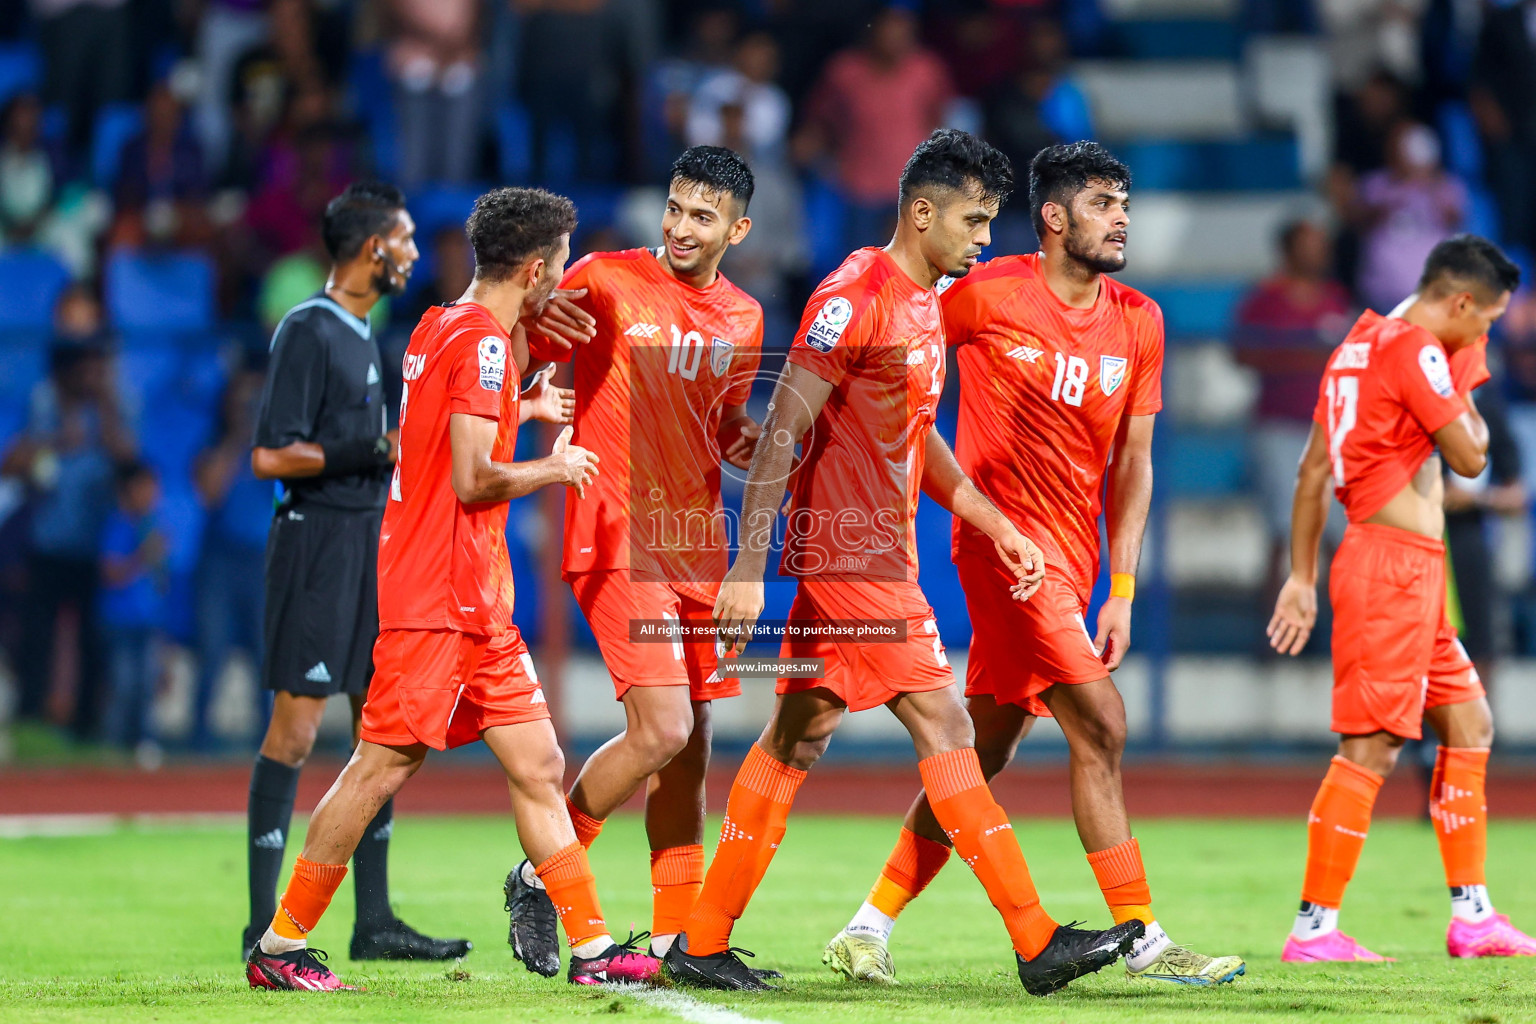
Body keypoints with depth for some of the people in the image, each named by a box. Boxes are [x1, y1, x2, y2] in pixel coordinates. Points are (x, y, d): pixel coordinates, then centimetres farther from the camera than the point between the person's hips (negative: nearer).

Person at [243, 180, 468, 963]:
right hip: (316, 543, -9)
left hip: (367, 546, 9)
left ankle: (373, 922, 12)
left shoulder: (360, 333, 16)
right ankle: (264, 924, -5)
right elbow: (269, 456, -17)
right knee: (295, 729, -8)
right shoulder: (307, 332, -12)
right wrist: (375, 449, -19)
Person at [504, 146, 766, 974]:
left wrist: (760, 440, 0)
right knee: (661, 730, -17)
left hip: (698, 547, 6)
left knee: (690, 748, 6)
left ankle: (678, 936, 13)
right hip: (619, 539, -6)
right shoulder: (606, 282, -5)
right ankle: (542, 876, 1)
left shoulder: (742, 320, 11)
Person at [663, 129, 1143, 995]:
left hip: (875, 556, 10)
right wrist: (749, 567, -22)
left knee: (797, 741, 10)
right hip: (857, 557, -10)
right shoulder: (857, 297, -15)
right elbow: (782, 431, -18)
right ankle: (1037, 941, -7)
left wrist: (997, 526, 21)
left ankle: (703, 943, 12)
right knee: (944, 728, -8)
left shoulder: (925, 301, 15)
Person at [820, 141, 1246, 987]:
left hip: (1073, 558, 7)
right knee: (1100, 726, -13)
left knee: (983, 751, 9)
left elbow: (1132, 463, 11)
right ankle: (1143, 941, -9)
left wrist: (1122, 590, 6)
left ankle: (870, 926, 18)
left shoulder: (1138, 323, 8)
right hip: (1005, 538, -7)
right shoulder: (988, 295, -9)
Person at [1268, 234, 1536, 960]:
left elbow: (1313, 471, 18)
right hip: (1394, 565, -11)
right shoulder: (1418, 351, -13)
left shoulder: (1359, 346, 17)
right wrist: (1467, 382, 5)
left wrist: (1302, 577, 20)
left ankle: (1471, 915, 16)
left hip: (1411, 575, 11)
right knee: (1371, 744, -11)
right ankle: (1314, 928, -11)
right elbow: (1469, 456, -12)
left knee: (1468, 723, 14)